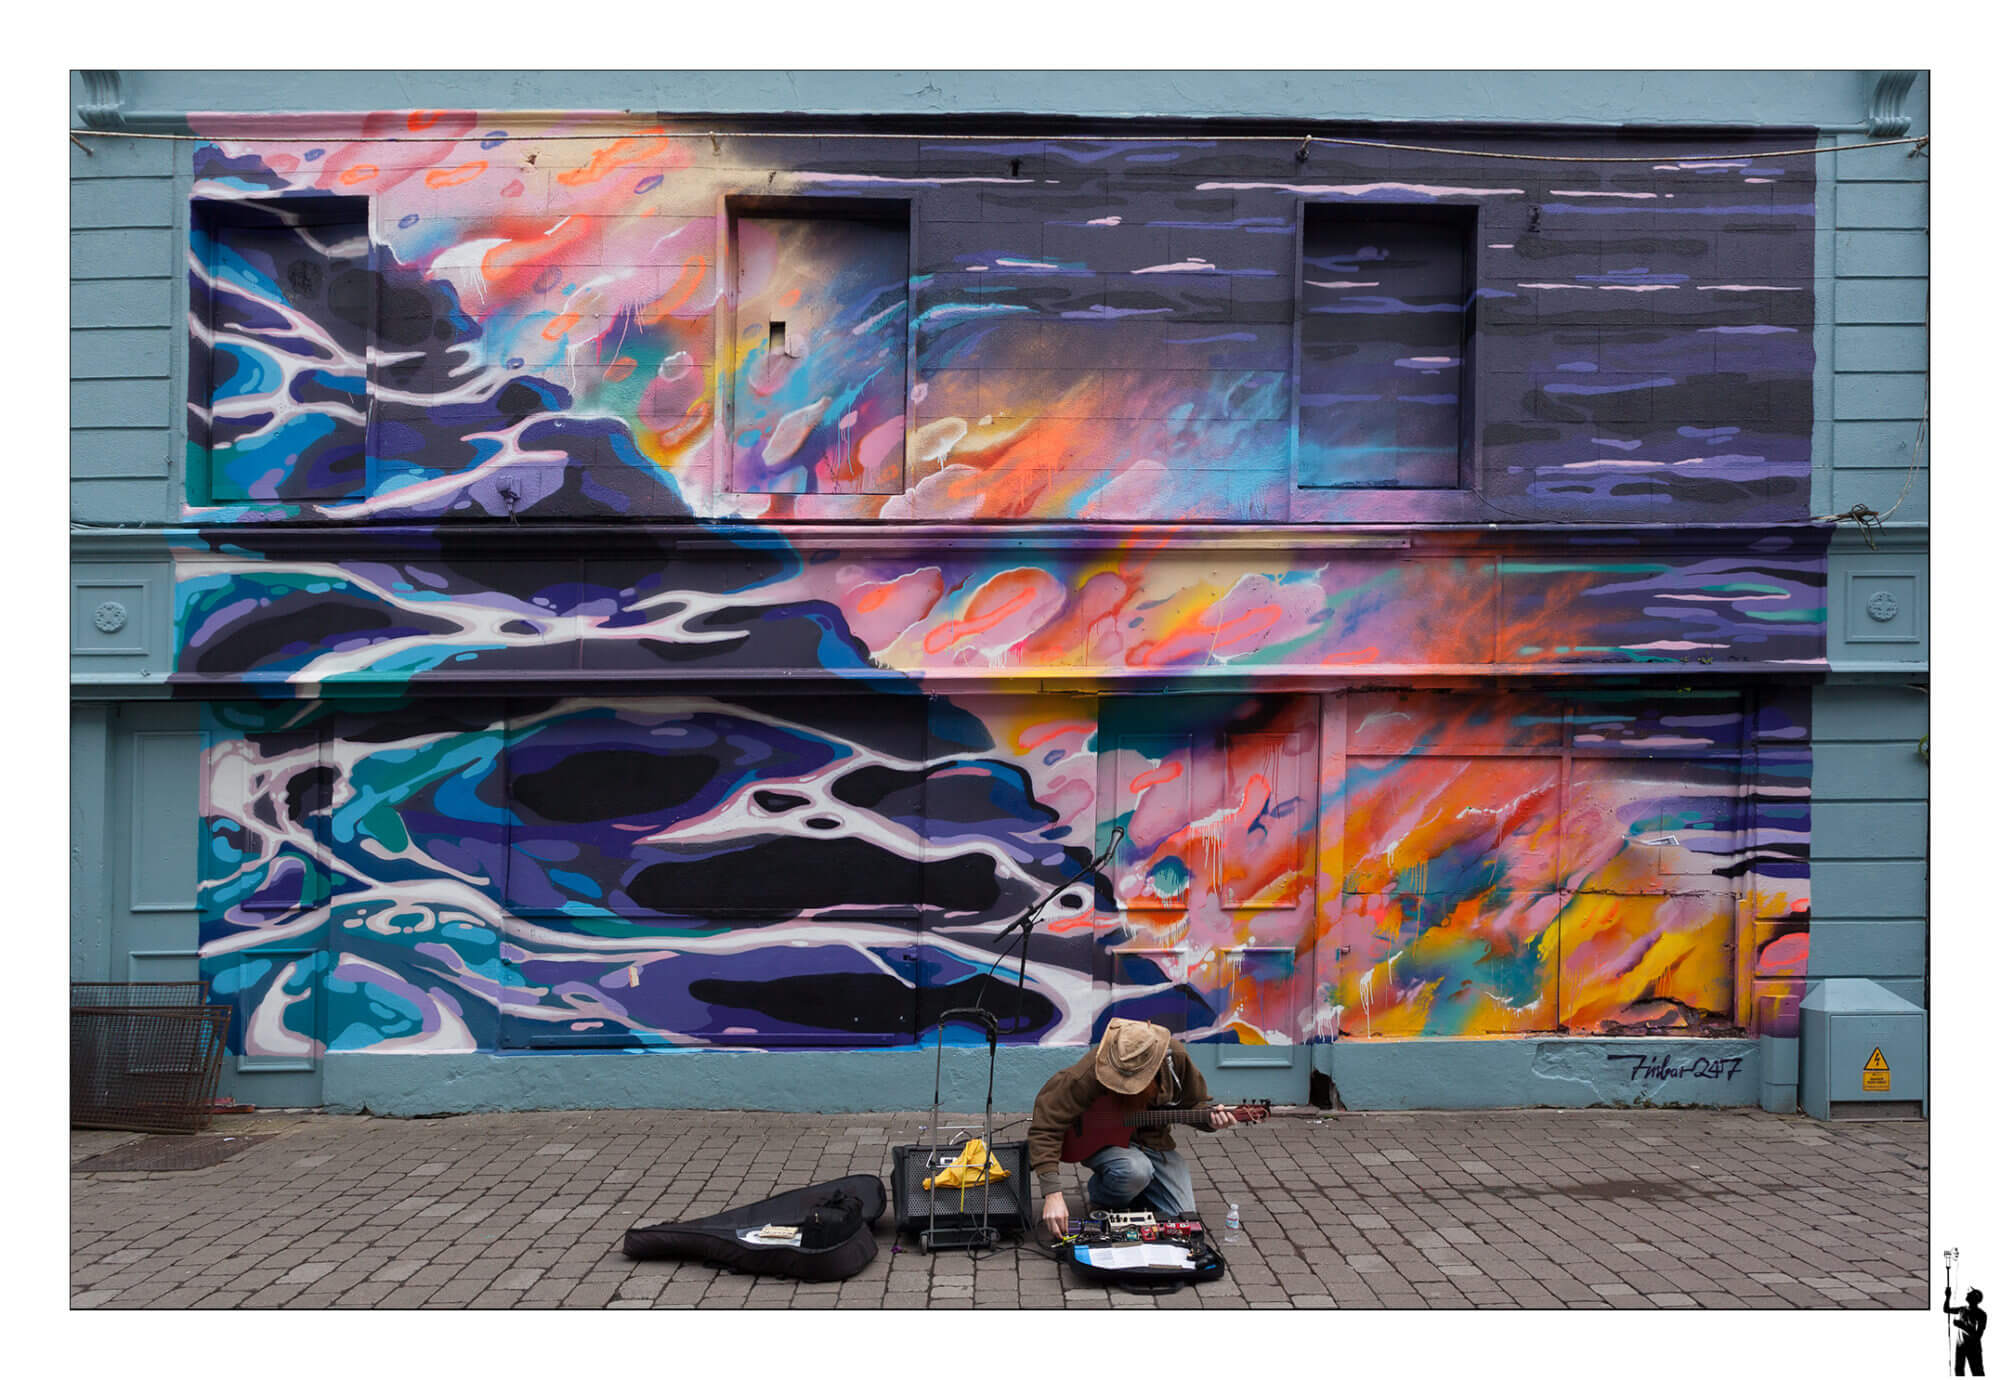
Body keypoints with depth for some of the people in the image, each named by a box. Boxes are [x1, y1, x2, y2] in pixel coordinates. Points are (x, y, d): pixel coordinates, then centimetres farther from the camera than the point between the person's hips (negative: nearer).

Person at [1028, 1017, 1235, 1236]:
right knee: (1136, 1169, -37)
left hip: (1153, 1139, 4)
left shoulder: (1175, 1056, -19)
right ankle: (1102, 1197, -1)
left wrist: (1209, 1119, -23)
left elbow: (1193, 1103, 1)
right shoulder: (1089, 1074, -31)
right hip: (1098, 1139, -4)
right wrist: (1052, 1194, -39)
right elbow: (1045, 1127, -32)